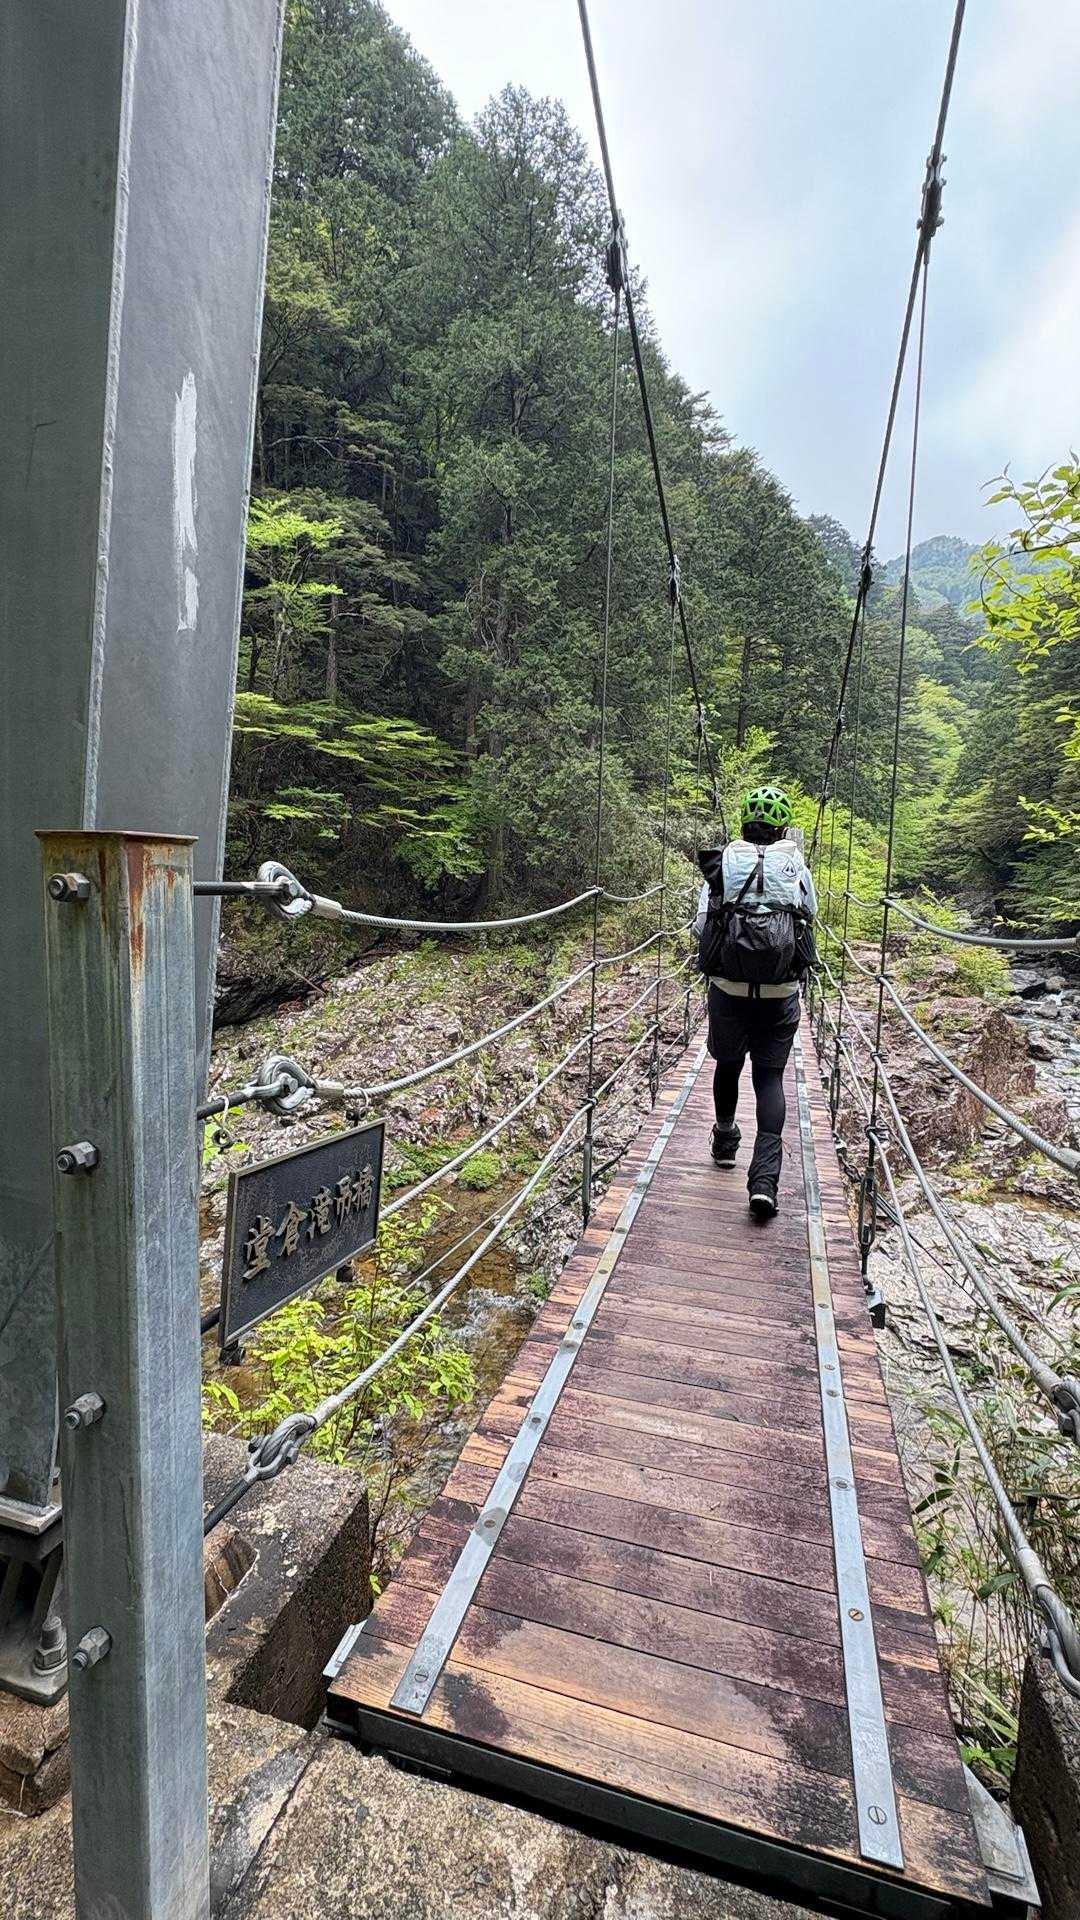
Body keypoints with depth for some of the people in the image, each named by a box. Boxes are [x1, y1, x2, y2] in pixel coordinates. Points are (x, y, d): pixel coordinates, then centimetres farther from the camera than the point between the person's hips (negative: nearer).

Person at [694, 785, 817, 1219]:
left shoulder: (722, 862, -1)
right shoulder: (795, 864, 2)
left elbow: (700, 926, -1)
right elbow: (811, 914, 16)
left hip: (728, 988, 0)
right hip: (781, 993, 0)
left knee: (727, 1064, 21)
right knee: (770, 1077, 5)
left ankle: (725, 1140, 41)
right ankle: (765, 1176, -8)